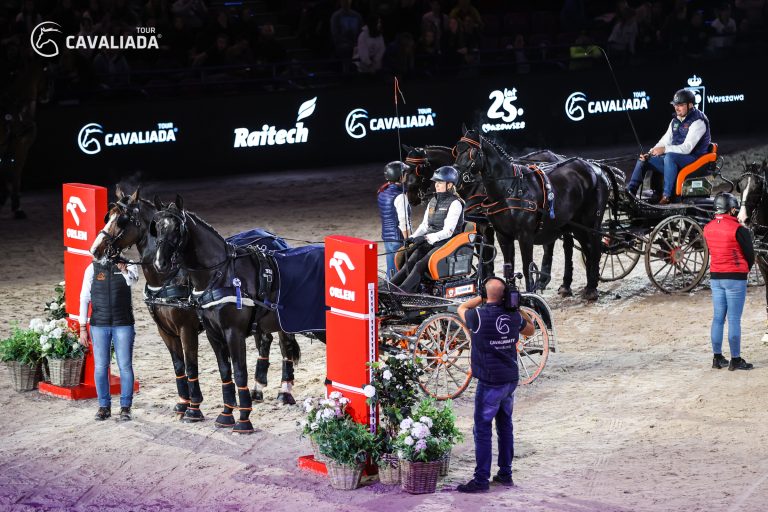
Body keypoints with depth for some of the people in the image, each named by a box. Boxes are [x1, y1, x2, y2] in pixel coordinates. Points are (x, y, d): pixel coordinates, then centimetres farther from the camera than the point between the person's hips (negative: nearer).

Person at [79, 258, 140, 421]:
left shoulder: (128, 266, -2)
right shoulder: (93, 268, 1)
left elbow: (132, 280, -25)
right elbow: (84, 298, 3)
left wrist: (124, 270, -49)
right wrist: (82, 328, -1)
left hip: (123, 324, -1)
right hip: (99, 325, 1)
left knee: (125, 366, 0)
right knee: (100, 367, 5)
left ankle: (125, 407, 10)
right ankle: (104, 406, 16)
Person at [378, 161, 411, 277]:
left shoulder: (382, 192, 8)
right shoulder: (400, 196, -18)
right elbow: (403, 222, -19)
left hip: (386, 236, 8)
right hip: (398, 238, -8)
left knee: (391, 269, 14)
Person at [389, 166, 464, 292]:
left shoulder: (455, 204, -7)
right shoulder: (433, 201, 17)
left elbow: (448, 231, -14)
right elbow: (424, 225, 19)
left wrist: (426, 238, -23)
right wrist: (413, 238, 1)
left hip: (446, 243, -6)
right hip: (429, 242, 6)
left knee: (420, 265, -29)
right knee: (410, 262, -21)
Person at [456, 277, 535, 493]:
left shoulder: (479, 315, -15)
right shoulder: (513, 315, 0)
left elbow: (461, 308, 8)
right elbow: (530, 329, 22)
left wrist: (481, 298, 13)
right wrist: (516, 306, 14)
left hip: (490, 382, -6)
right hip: (511, 379, 6)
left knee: (482, 430, -3)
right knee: (505, 426, 17)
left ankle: (481, 479, -4)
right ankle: (505, 474, 24)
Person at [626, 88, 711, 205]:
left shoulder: (698, 122, -14)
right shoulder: (676, 121, 13)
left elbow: (687, 147, -23)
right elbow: (665, 141, 13)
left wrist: (664, 149, -31)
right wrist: (649, 154, -3)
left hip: (693, 158, -9)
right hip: (674, 158, 9)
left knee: (670, 157, -39)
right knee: (643, 160, -1)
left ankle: (666, 195, -38)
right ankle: (629, 192, -12)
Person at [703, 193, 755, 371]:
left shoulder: (708, 229, 3)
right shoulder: (738, 230, -15)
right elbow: (750, 255, -8)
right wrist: (744, 270, 13)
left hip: (715, 276, 6)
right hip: (735, 277, -6)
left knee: (718, 318, 11)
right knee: (734, 319, -1)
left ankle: (717, 358, 14)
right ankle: (736, 360, 2)